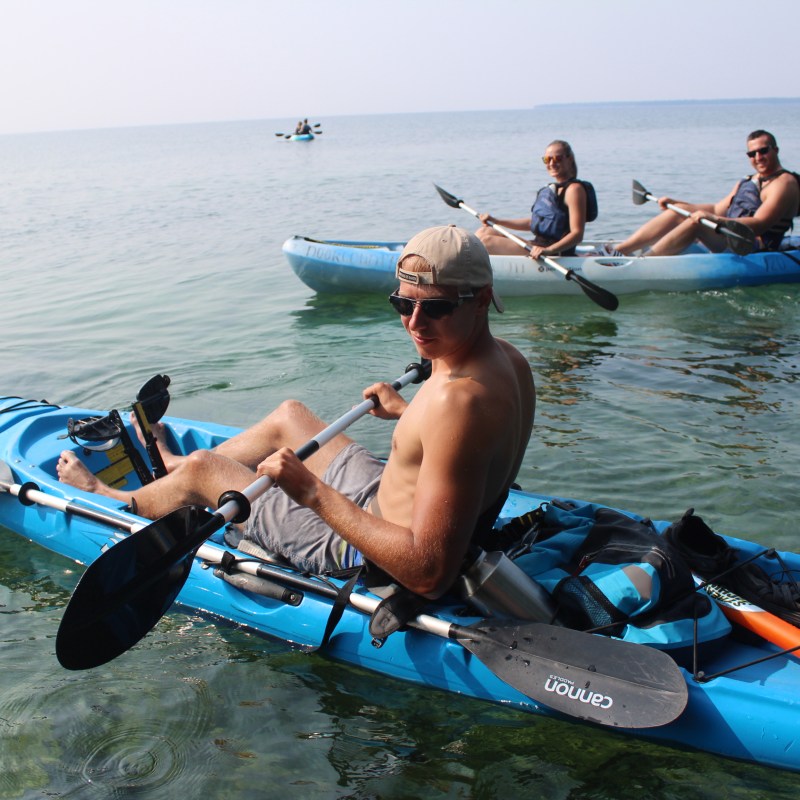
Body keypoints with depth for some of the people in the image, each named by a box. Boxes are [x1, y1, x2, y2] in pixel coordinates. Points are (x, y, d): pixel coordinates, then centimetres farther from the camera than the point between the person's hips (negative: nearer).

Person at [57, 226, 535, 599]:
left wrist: (315, 494, -34)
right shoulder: (507, 359, -6)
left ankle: (113, 501, 43)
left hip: (368, 557, -8)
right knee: (289, 416, 25)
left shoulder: (460, 399, -36)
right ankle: (172, 463, 52)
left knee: (201, 469, 9)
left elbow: (430, 574, -37)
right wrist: (406, 413, 21)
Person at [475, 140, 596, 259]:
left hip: (554, 255, -9)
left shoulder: (574, 189, -12)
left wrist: (549, 250, -35)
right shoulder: (551, 189, 16)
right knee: (484, 231, 7)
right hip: (538, 246, 9)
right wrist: (496, 221, 17)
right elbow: (533, 223, 23)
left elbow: (577, 234, -20)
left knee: (487, 241, -18)